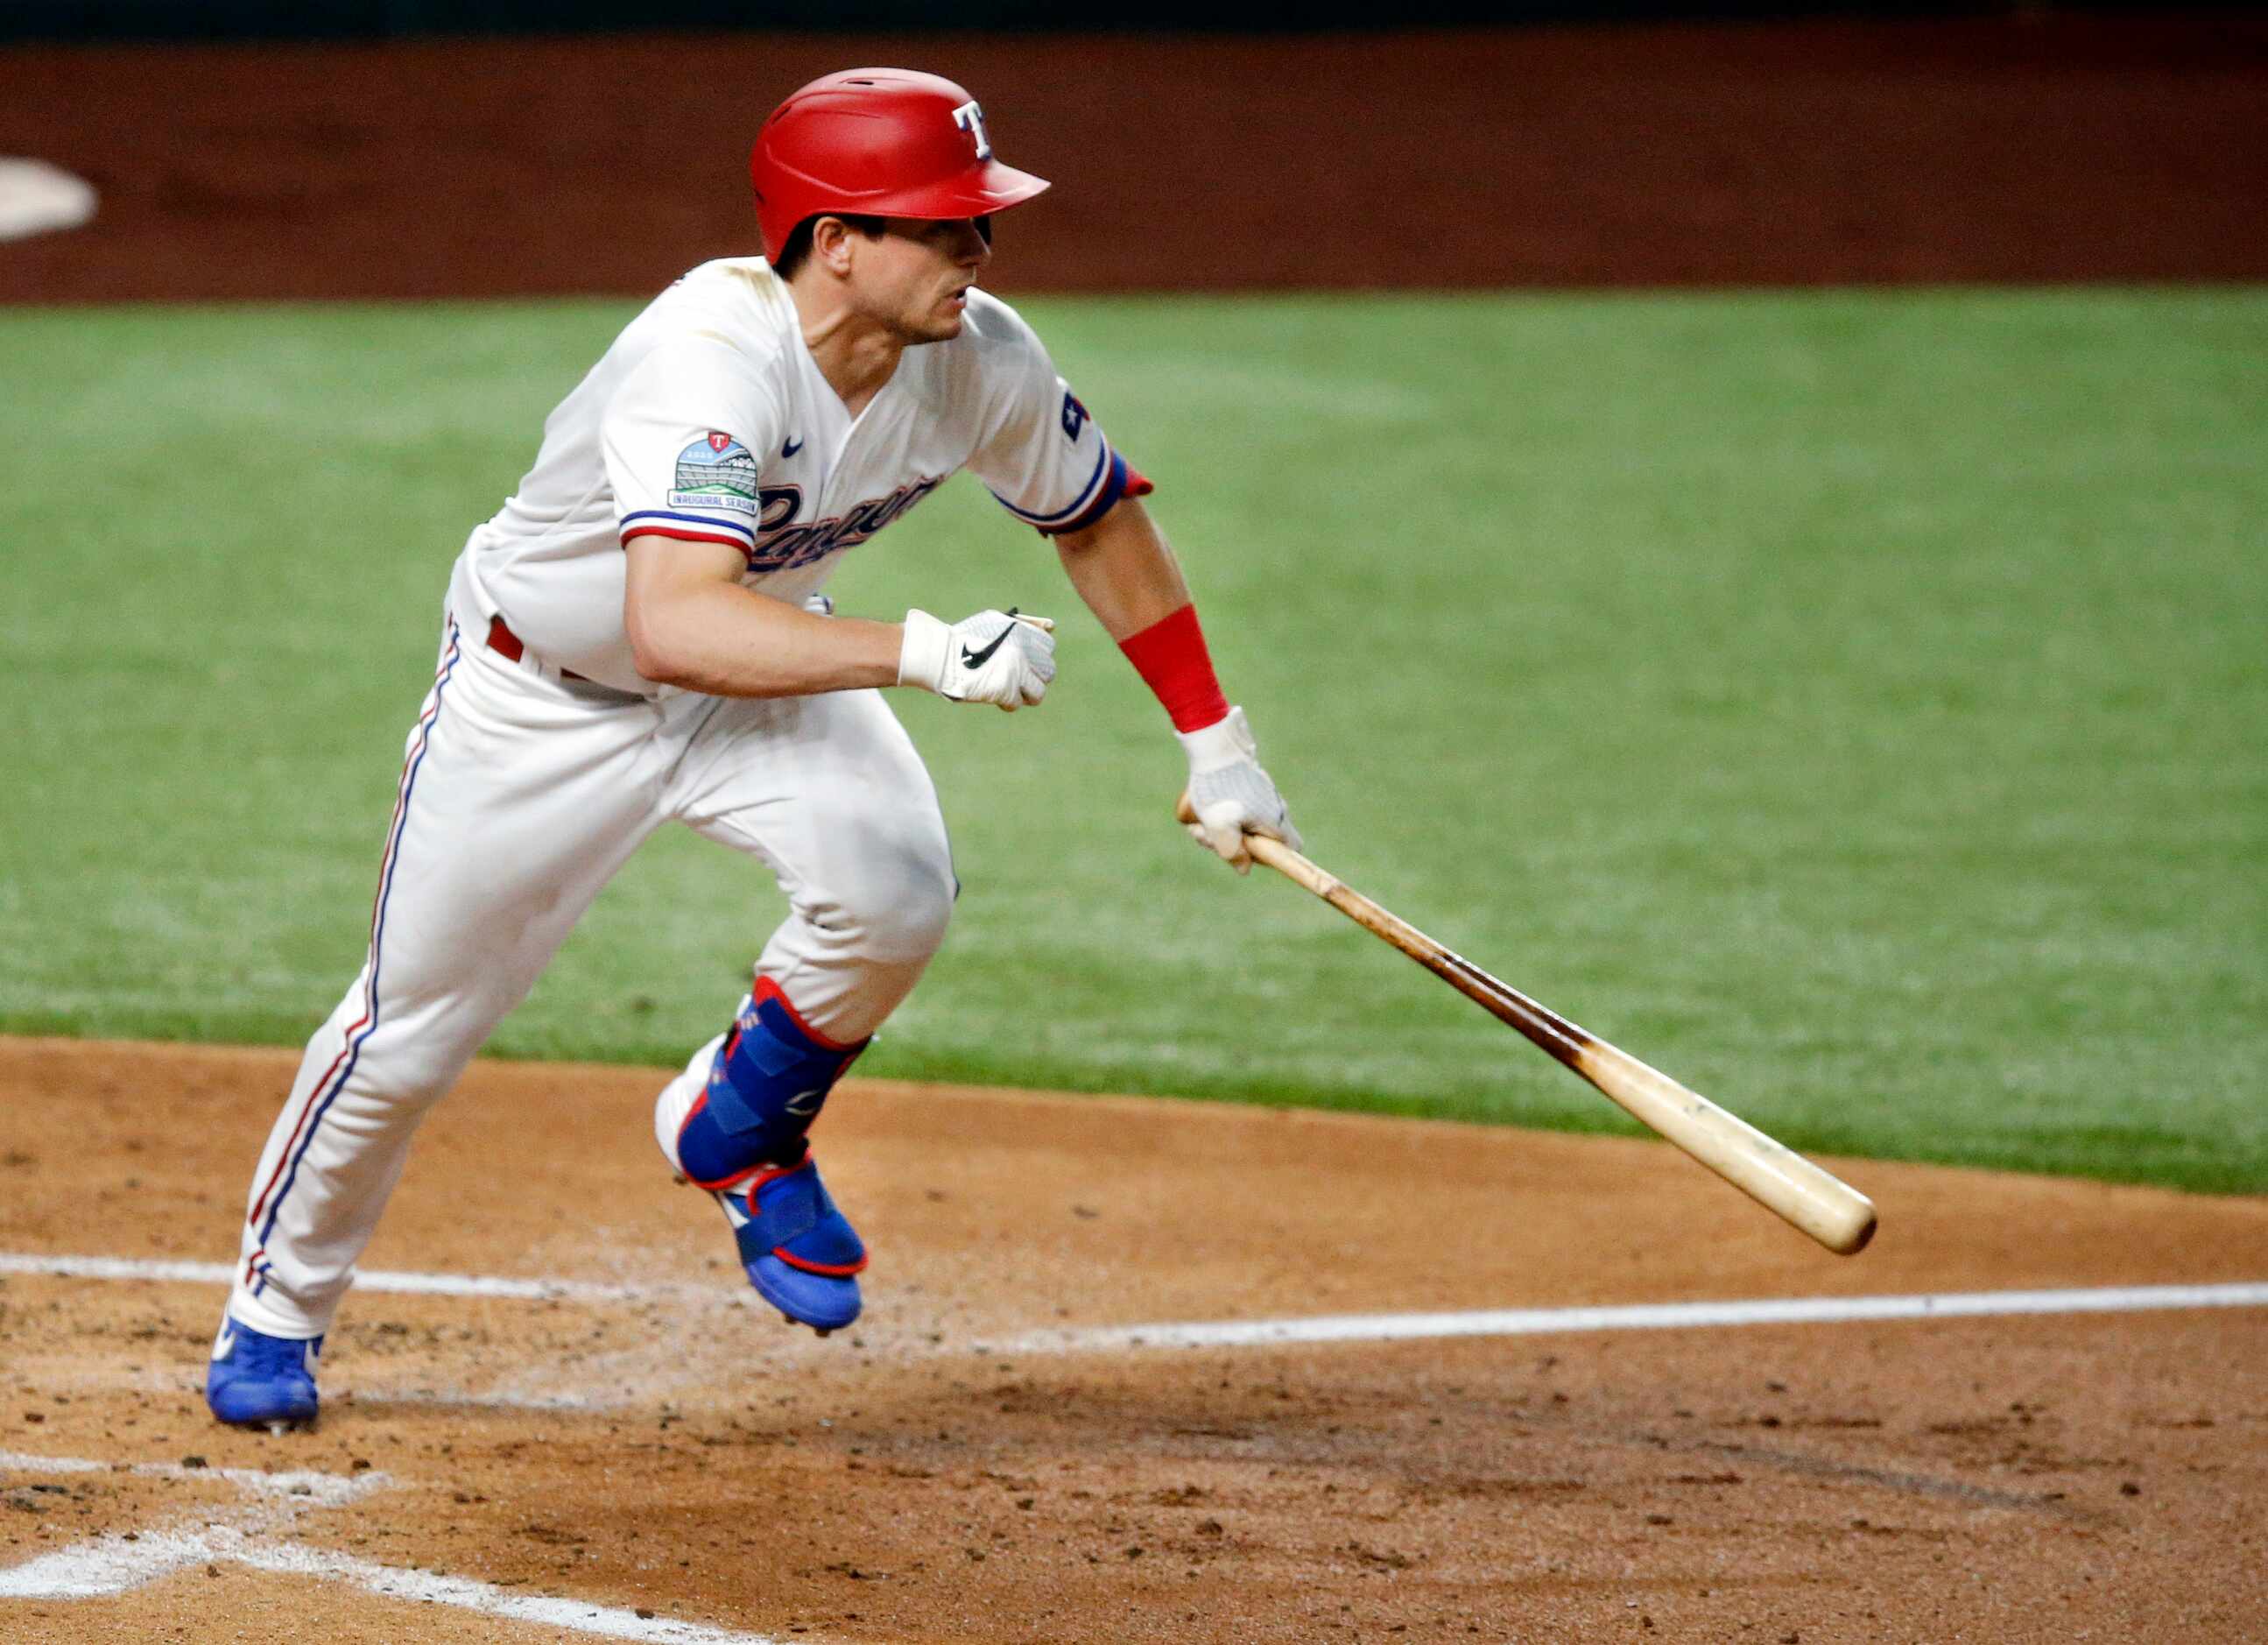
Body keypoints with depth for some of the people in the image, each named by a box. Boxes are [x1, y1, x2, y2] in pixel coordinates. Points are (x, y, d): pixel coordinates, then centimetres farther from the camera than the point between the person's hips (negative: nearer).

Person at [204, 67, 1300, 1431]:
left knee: (895, 889, -24)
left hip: (762, 680, 4)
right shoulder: (715, 362, -38)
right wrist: (921, 650, -55)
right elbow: (675, 624, -50)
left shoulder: (981, 362, -18)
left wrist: (1214, 739, 2)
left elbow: (1100, 516, 2)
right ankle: (279, 1308, 30)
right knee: (416, 1024, 3)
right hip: (548, 693, -4)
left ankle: (740, 1129, 6)